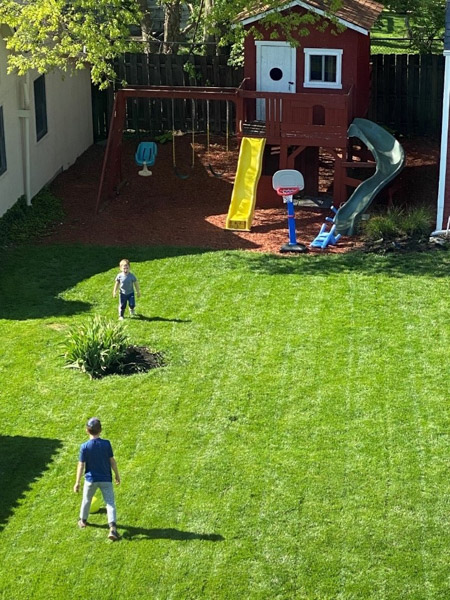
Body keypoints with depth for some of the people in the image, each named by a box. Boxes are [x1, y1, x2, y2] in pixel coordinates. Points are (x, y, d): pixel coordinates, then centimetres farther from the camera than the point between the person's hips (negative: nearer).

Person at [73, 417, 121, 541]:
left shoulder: (84, 447, -12)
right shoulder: (106, 444, -10)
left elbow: (81, 465, -10)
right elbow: (112, 461, -5)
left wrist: (77, 482, -4)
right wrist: (117, 475, 9)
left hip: (91, 479, 0)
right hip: (106, 479, 0)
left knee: (86, 500, 23)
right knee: (110, 503, 0)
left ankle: (83, 521, 43)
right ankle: (112, 527, -16)